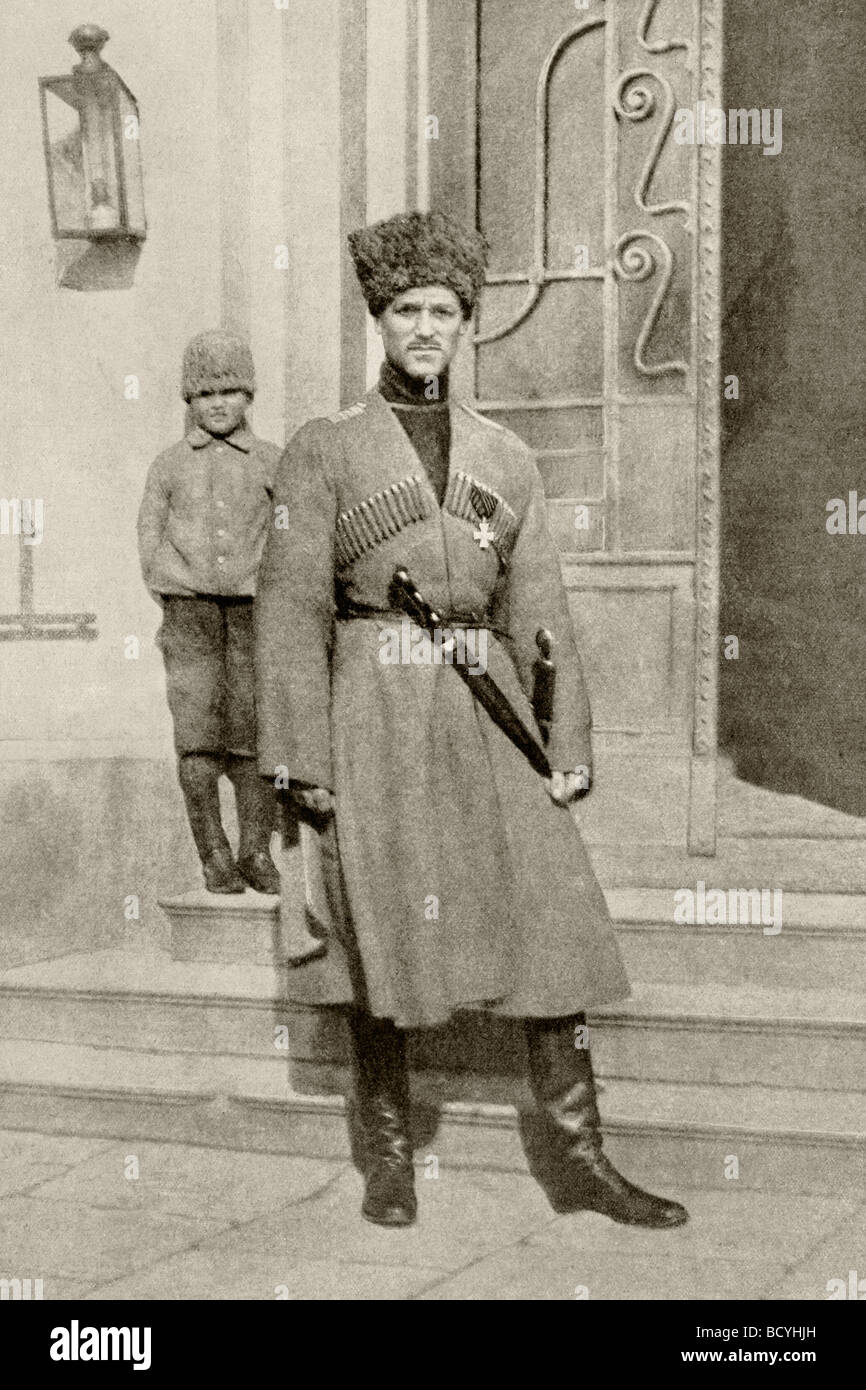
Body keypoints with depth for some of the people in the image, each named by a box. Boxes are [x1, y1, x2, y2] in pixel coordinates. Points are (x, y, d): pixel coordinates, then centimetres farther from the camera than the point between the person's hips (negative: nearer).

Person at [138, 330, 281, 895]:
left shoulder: (272, 463, 9)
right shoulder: (169, 466, 11)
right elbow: (152, 546, 8)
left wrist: (253, 593, -6)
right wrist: (190, 602, -3)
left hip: (255, 611, 0)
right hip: (190, 613, 0)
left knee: (253, 735, -4)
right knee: (198, 737, -5)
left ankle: (256, 852, 5)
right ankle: (214, 855, 0)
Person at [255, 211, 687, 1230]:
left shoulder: (505, 459, 13)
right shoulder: (322, 451, 3)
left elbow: (538, 609, 11)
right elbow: (291, 605, -3)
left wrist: (570, 746, 3)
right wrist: (300, 756, -11)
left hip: (486, 713, 3)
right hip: (376, 712, -3)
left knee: (548, 921, -1)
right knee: (382, 932, 2)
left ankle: (579, 1162, 7)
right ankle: (388, 1157, 17)